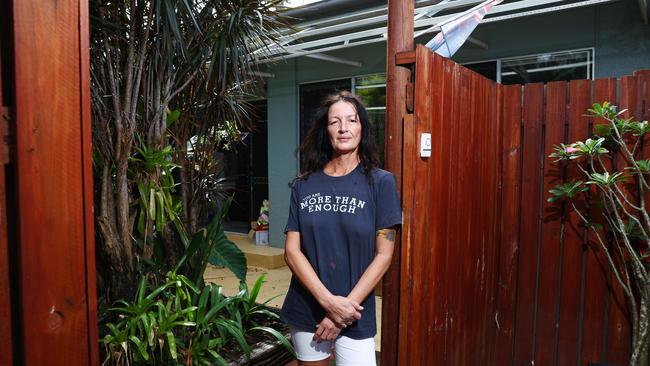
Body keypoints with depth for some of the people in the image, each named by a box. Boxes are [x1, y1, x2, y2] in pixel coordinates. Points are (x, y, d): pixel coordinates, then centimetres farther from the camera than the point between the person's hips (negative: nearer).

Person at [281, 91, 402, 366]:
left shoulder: (380, 182, -6)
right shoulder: (304, 185, 0)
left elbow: (383, 255, -8)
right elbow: (292, 250, -3)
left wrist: (345, 305, -12)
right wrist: (328, 301, -14)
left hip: (354, 315, -2)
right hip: (305, 311, 3)